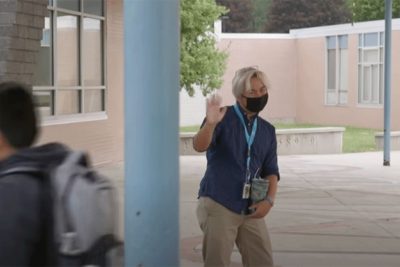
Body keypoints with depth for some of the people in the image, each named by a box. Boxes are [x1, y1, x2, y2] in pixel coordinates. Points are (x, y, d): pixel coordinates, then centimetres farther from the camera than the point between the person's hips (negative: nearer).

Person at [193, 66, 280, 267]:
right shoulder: (223, 118, -5)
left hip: (250, 209, 5)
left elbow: (271, 170, 14)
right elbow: (199, 146, -22)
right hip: (218, 205, -5)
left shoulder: (267, 130, 11)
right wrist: (210, 123, -43)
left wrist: (269, 199, -4)